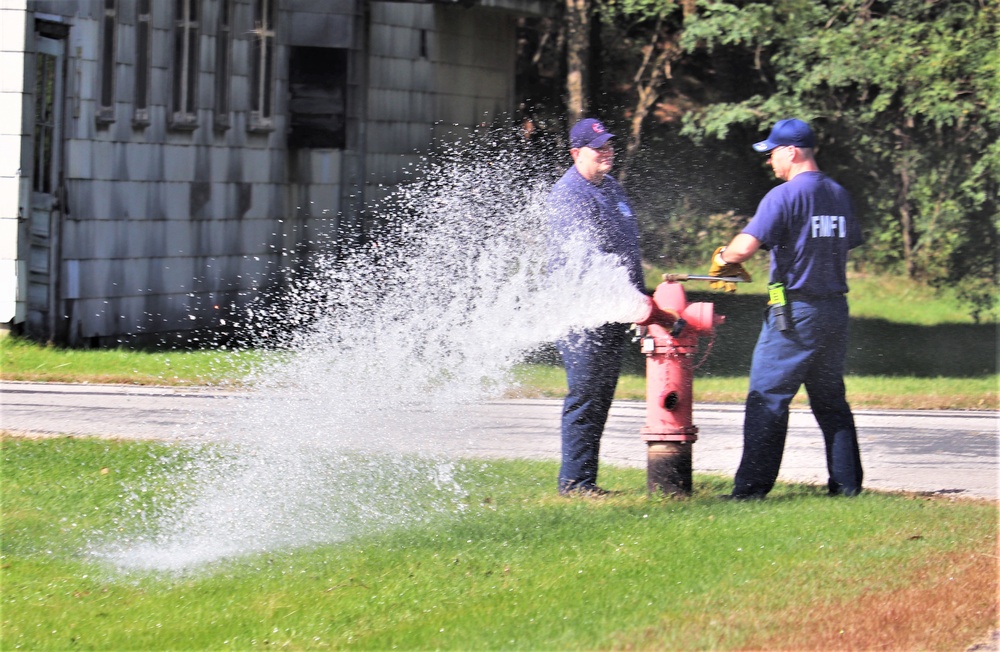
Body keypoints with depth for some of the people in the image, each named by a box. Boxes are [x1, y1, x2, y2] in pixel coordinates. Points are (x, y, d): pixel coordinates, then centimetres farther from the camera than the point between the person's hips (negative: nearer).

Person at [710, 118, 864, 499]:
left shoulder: (784, 196, -13)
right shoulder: (839, 196, 10)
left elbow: (745, 247, -21)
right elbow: (850, 243, 20)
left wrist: (722, 259, -1)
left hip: (795, 312, -7)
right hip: (835, 310, 7)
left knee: (767, 399, -4)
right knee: (830, 400, 14)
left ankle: (752, 486, -6)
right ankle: (846, 482, 14)